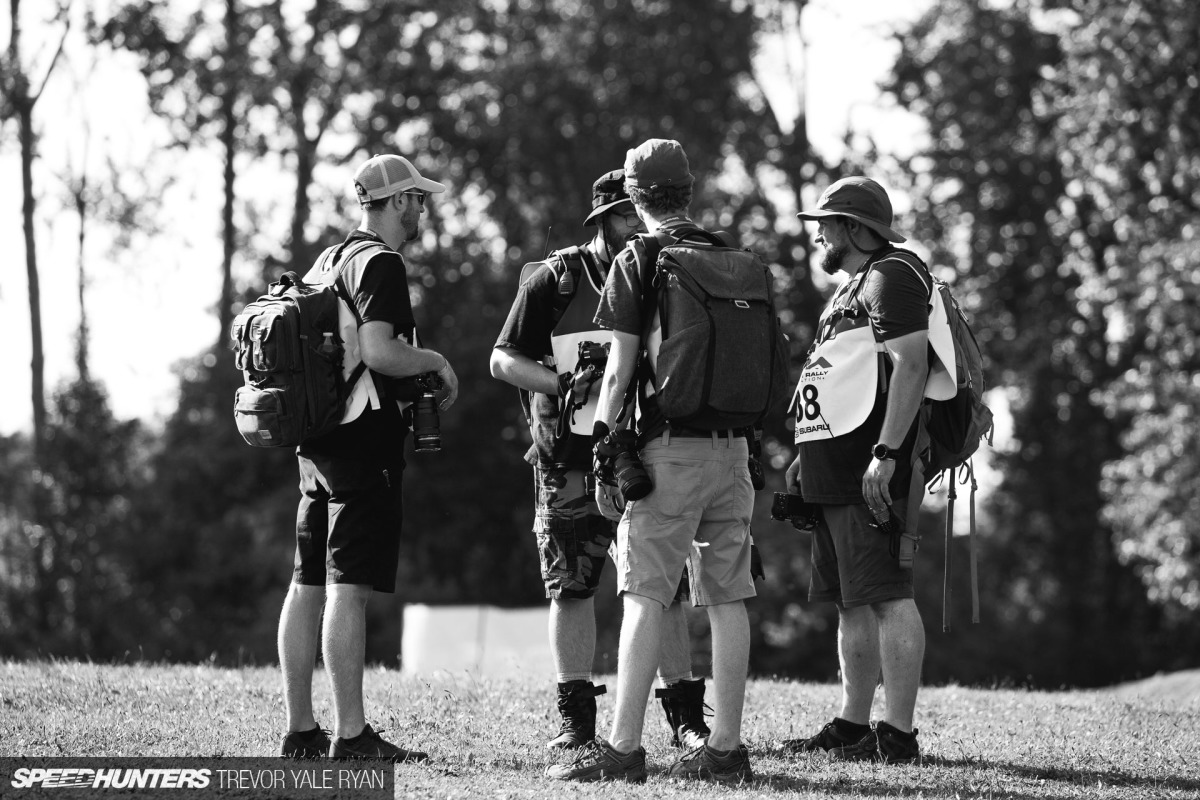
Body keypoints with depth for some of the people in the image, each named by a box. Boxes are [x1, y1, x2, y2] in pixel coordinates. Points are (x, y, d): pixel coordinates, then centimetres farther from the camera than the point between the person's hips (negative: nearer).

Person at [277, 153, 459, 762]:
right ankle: (351, 736, -10)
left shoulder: (326, 263, 17)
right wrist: (436, 362, -5)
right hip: (363, 445, -9)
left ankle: (301, 732, 13)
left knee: (308, 587, 9)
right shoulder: (380, 264, -11)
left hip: (314, 447, 9)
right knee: (349, 590, -10)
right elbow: (379, 351, -22)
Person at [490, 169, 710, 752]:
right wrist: (565, 385, -16)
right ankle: (575, 716, 9)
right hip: (570, 461, -2)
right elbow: (503, 360, -1)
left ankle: (685, 714, 6)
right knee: (571, 588, 1)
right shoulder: (555, 279, -2)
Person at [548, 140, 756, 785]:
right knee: (726, 599, 7)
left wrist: (602, 441, -2)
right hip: (730, 449, 5)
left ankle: (624, 746, -9)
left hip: (668, 447, -5)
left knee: (645, 597, -6)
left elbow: (619, 369, -9)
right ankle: (726, 746, 8)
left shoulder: (637, 263, -5)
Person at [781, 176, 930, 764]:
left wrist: (885, 455, -25)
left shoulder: (892, 276, -8)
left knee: (886, 597, -11)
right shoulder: (854, 287, 24)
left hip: (869, 471, -11)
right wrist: (809, 455, 25)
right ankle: (853, 726, 17)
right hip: (836, 471, 11)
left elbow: (911, 366, -19)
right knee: (851, 602, 12)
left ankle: (898, 734, -12)